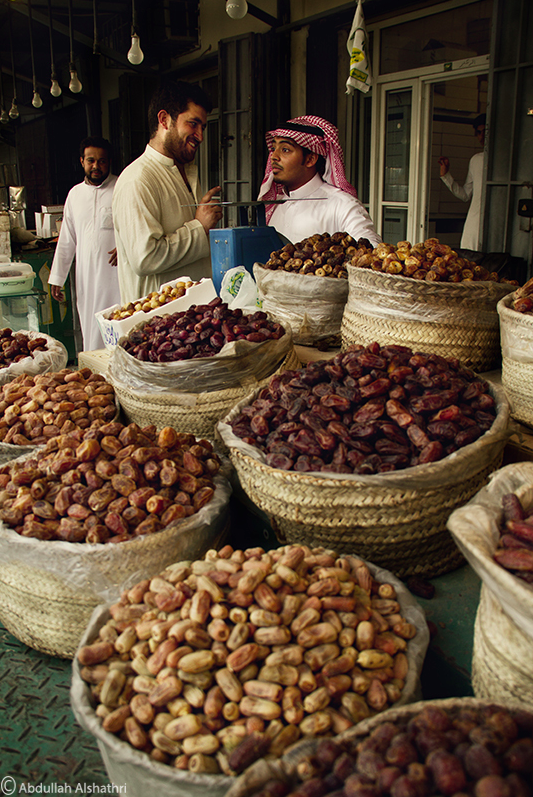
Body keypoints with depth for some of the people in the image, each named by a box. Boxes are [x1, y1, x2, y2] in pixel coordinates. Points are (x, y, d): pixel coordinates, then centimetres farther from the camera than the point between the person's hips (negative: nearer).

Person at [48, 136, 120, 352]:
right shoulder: (75, 194, 15)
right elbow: (67, 240, 19)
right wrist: (56, 277, 17)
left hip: (118, 275, -4)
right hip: (87, 279, 4)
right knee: (91, 334, 4)